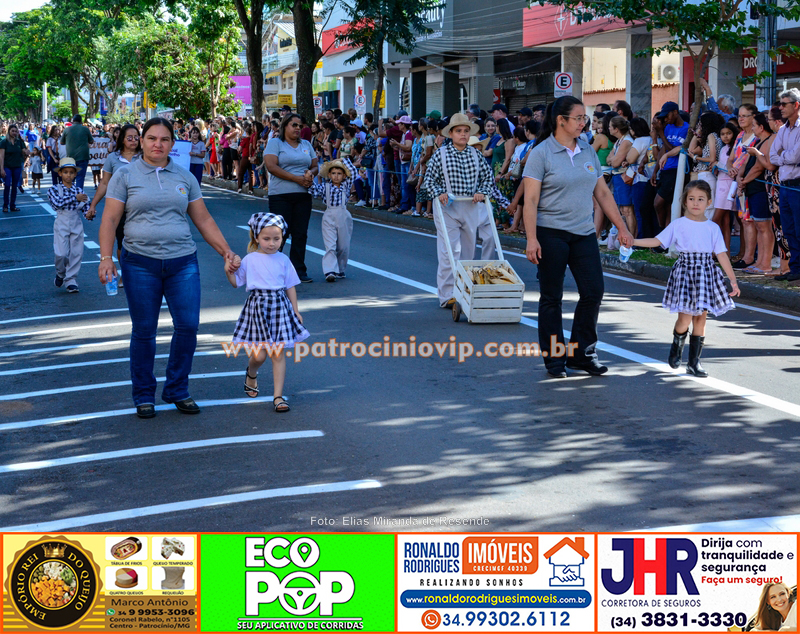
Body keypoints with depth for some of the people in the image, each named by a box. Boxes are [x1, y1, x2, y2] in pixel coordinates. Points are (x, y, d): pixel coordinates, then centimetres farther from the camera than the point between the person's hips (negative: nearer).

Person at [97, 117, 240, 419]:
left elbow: (203, 220, 13)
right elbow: (110, 219, -1)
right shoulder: (125, 175, 2)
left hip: (183, 262, 3)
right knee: (144, 331, 4)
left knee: (188, 326, -2)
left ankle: (177, 390, 16)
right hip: (140, 264, -2)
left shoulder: (184, 177, 11)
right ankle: (143, 396, 17)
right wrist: (106, 257, -12)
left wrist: (225, 250, 7)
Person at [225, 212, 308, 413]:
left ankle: (278, 396, 4)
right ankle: (251, 375, 34)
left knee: (279, 353, 0)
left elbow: (291, 287, 9)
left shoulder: (283, 260, 3)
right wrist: (229, 271, -11)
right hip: (258, 306, -1)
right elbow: (236, 282, 7)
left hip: (280, 307, 1)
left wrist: (296, 310, 8)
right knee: (260, 354, -2)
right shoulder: (249, 260, -1)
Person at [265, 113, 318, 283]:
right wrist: (298, 178, -16)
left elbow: (315, 166, 18)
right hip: (281, 195, -5)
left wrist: (311, 173, -8)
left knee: (301, 234, 3)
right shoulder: (275, 143, 1)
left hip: (303, 195, 5)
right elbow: (271, 166, -12)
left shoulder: (306, 145, 18)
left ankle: (299, 270, 9)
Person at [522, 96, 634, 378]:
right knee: (551, 297, 3)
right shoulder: (541, 153, -6)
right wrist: (531, 239, -18)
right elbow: (530, 200, -10)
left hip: (584, 233, 5)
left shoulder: (588, 151, 11)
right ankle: (554, 358, 13)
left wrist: (621, 227, 11)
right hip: (551, 233, -5)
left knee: (593, 292, 0)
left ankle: (581, 352, 14)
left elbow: (603, 193, 15)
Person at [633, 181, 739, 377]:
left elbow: (722, 255, 6)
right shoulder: (678, 225, 2)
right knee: (685, 317, -10)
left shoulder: (713, 228, 6)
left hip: (706, 274, 2)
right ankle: (676, 346, 21)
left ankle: (694, 361, 12)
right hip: (685, 271, -2)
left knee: (701, 317, 3)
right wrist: (633, 241, -12)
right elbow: (657, 240, 0)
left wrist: (733, 280, 4)